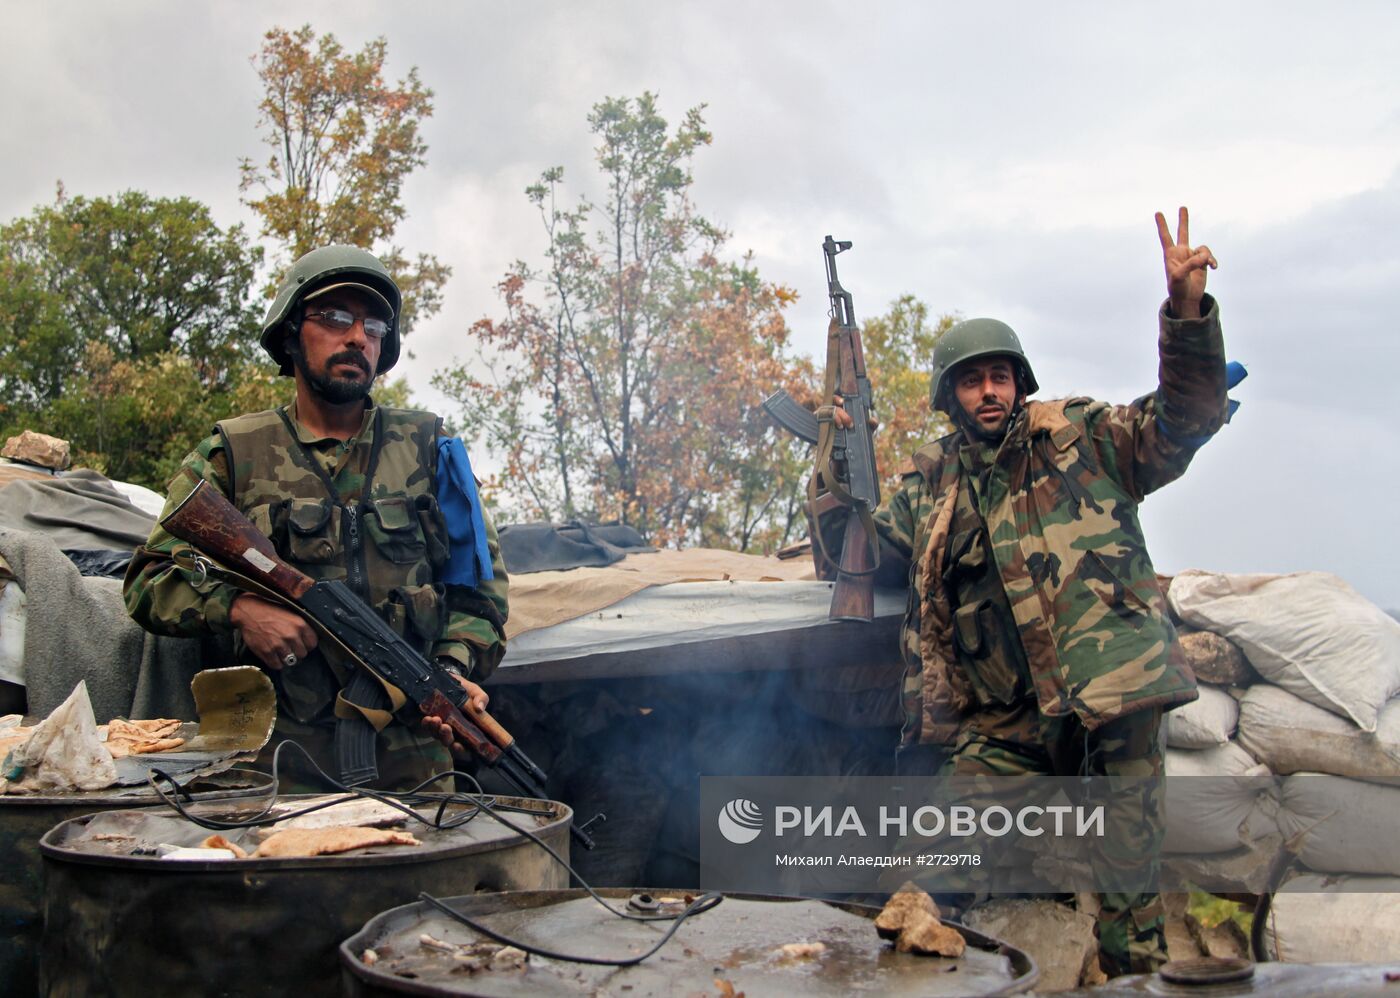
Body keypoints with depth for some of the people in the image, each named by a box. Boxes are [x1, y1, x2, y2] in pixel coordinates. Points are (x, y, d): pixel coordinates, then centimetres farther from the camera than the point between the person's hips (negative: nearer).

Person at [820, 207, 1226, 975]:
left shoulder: (1081, 437, 8)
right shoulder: (930, 485, 16)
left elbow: (1183, 420, -1)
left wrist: (1187, 309, -16)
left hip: (1109, 698, -3)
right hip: (1000, 725, 3)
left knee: (1126, 865, -2)